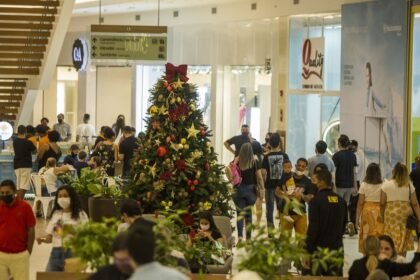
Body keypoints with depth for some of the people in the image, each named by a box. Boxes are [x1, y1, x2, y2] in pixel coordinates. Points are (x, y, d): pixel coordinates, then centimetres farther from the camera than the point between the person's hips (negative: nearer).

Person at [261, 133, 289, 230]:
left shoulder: (267, 157, -7)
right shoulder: (284, 156, -5)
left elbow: (263, 172, -11)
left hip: (269, 185, -1)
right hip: (281, 185, 1)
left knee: (269, 208, 6)